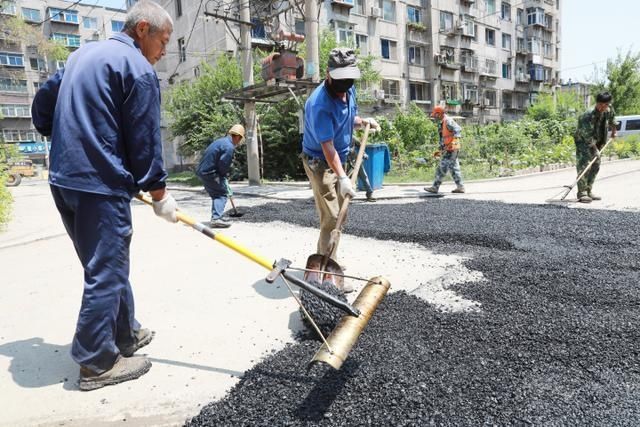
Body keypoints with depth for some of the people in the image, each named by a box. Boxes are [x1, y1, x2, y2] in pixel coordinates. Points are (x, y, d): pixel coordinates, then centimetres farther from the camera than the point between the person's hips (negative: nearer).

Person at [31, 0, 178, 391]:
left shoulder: (83, 55, 18)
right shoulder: (138, 68, -9)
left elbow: (42, 107, 23)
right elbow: (145, 140, -11)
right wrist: (160, 194, -4)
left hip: (63, 181, 9)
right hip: (102, 187, -9)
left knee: (110, 266, 17)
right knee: (106, 273, 0)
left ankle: (126, 335, 31)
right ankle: (97, 363, 11)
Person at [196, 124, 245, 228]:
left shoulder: (222, 141, 15)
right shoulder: (229, 147, -17)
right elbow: (223, 165, -16)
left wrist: (223, 176, 15)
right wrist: (224, 176, 4)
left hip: (201, 171, 10)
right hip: (209, 173, -10)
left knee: (216, 194, 20)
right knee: (223, 193, -2)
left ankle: (218, 216, 27)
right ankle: (216, 219, -11)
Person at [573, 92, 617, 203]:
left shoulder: (609, 109, -6)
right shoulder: (588, 116, -29)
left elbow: (612, 118, 20)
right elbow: (588, 136, -26)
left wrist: (613, 130, 29)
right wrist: (595, 150, -25)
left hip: (598, 142, 8)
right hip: (583, 141, -8)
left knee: (595, 166, 9)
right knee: (584, 166, -16)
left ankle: (589, 191, 17)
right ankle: (582, 193, -18)